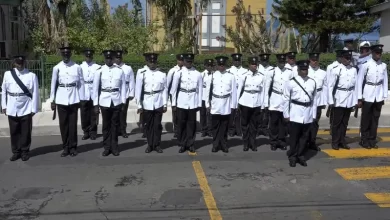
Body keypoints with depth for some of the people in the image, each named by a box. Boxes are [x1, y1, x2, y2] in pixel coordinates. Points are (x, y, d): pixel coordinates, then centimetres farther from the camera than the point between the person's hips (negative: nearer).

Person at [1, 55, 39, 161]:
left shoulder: (31, 75, -5)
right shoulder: (8, 74, 3)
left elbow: (35, 93, -4)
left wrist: (34, 109, -6)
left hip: (26, 108, -2)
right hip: (12, 109, 2)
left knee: (25, 131, 5)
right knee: (14, 131, 10)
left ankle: (25, 152, 18)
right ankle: (16, 152, 22)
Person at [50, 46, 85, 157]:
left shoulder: (77, 67, -1)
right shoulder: (57, 68, 2)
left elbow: (81, 83, 2)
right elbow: (53, 84, 5)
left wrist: (82, 100, 1)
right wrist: (52, 100, 5)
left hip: (74, 99, -1)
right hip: (61, 100, 1)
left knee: (73, 124, 4)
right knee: (63, 124, 7)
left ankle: (73, 147, 16)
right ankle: (66, 147, 19)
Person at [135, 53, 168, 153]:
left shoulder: (162, 74, 0)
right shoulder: (141, 73, -4)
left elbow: (165, 90, 3)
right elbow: (138, 89, -2)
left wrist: (165, 104, 1)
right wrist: (139, 105, -3)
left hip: (158, 104, 0)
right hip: (147, 104, 0)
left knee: (157, 125, 7)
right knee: (148, 125, 10)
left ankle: (157, 144, 19)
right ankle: (150, 145, 23)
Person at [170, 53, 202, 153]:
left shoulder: (198, 74, 1)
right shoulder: (178, 73, 0)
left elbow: (200, 89, 4)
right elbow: (174, 89, 3)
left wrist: (199, 104, 3)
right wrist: (174, 103, 2)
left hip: (193, 102, 0)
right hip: (181, 102, 0)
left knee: (191, 123, 6)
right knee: (181, 123, 6)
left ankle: (190, 144, 18)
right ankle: (182, 144, 18)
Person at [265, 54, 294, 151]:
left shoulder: (290, 72, 0)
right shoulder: (272, 71, -2)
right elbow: (267, 86, 2)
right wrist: (266, 101, 1)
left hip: (286, 100, 1)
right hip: (274, 100, -1)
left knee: (284, 122, 8)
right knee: (273, 122, 3)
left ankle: (282, 142, 19)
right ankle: (274, 142, 14)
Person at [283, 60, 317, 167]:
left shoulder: (312, 82, 5)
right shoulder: (291, 82, -6)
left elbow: (314, 99, 10)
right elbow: (286, 99, -2)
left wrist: (314, 114, 9)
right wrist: (286, 114, -3)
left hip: (308, 113, 4)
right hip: (295, 113, -3)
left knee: (305, 136, 10)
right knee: (294, 136, 3)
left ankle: (300, 156, 23)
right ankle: (292, 157, 16)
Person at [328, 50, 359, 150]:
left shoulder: (354, 70, 4)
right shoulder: (336, 70, -7)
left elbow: (355, 85, 8)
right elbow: (331, 86, -5)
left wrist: (355, 100, 7)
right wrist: (330, 101, -7)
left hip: (350, 99, 4)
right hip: (339, 99, -4)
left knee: (345, 122, 12)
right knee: (337, 122, 3)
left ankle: (342, 141, 22)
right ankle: (335, 142, 13)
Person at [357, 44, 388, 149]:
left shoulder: (384, 66, 2)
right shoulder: (366, 65, -10)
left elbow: (385, 81, 9)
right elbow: (359, 81, -7)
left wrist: (384, 96, 7)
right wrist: (359, 98, -8)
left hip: (378, 96, 4)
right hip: (367, 96, -3)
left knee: (375, 119, 10)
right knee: (366, 119, 6)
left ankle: (372, 140, 20)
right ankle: (364, 140, 17)